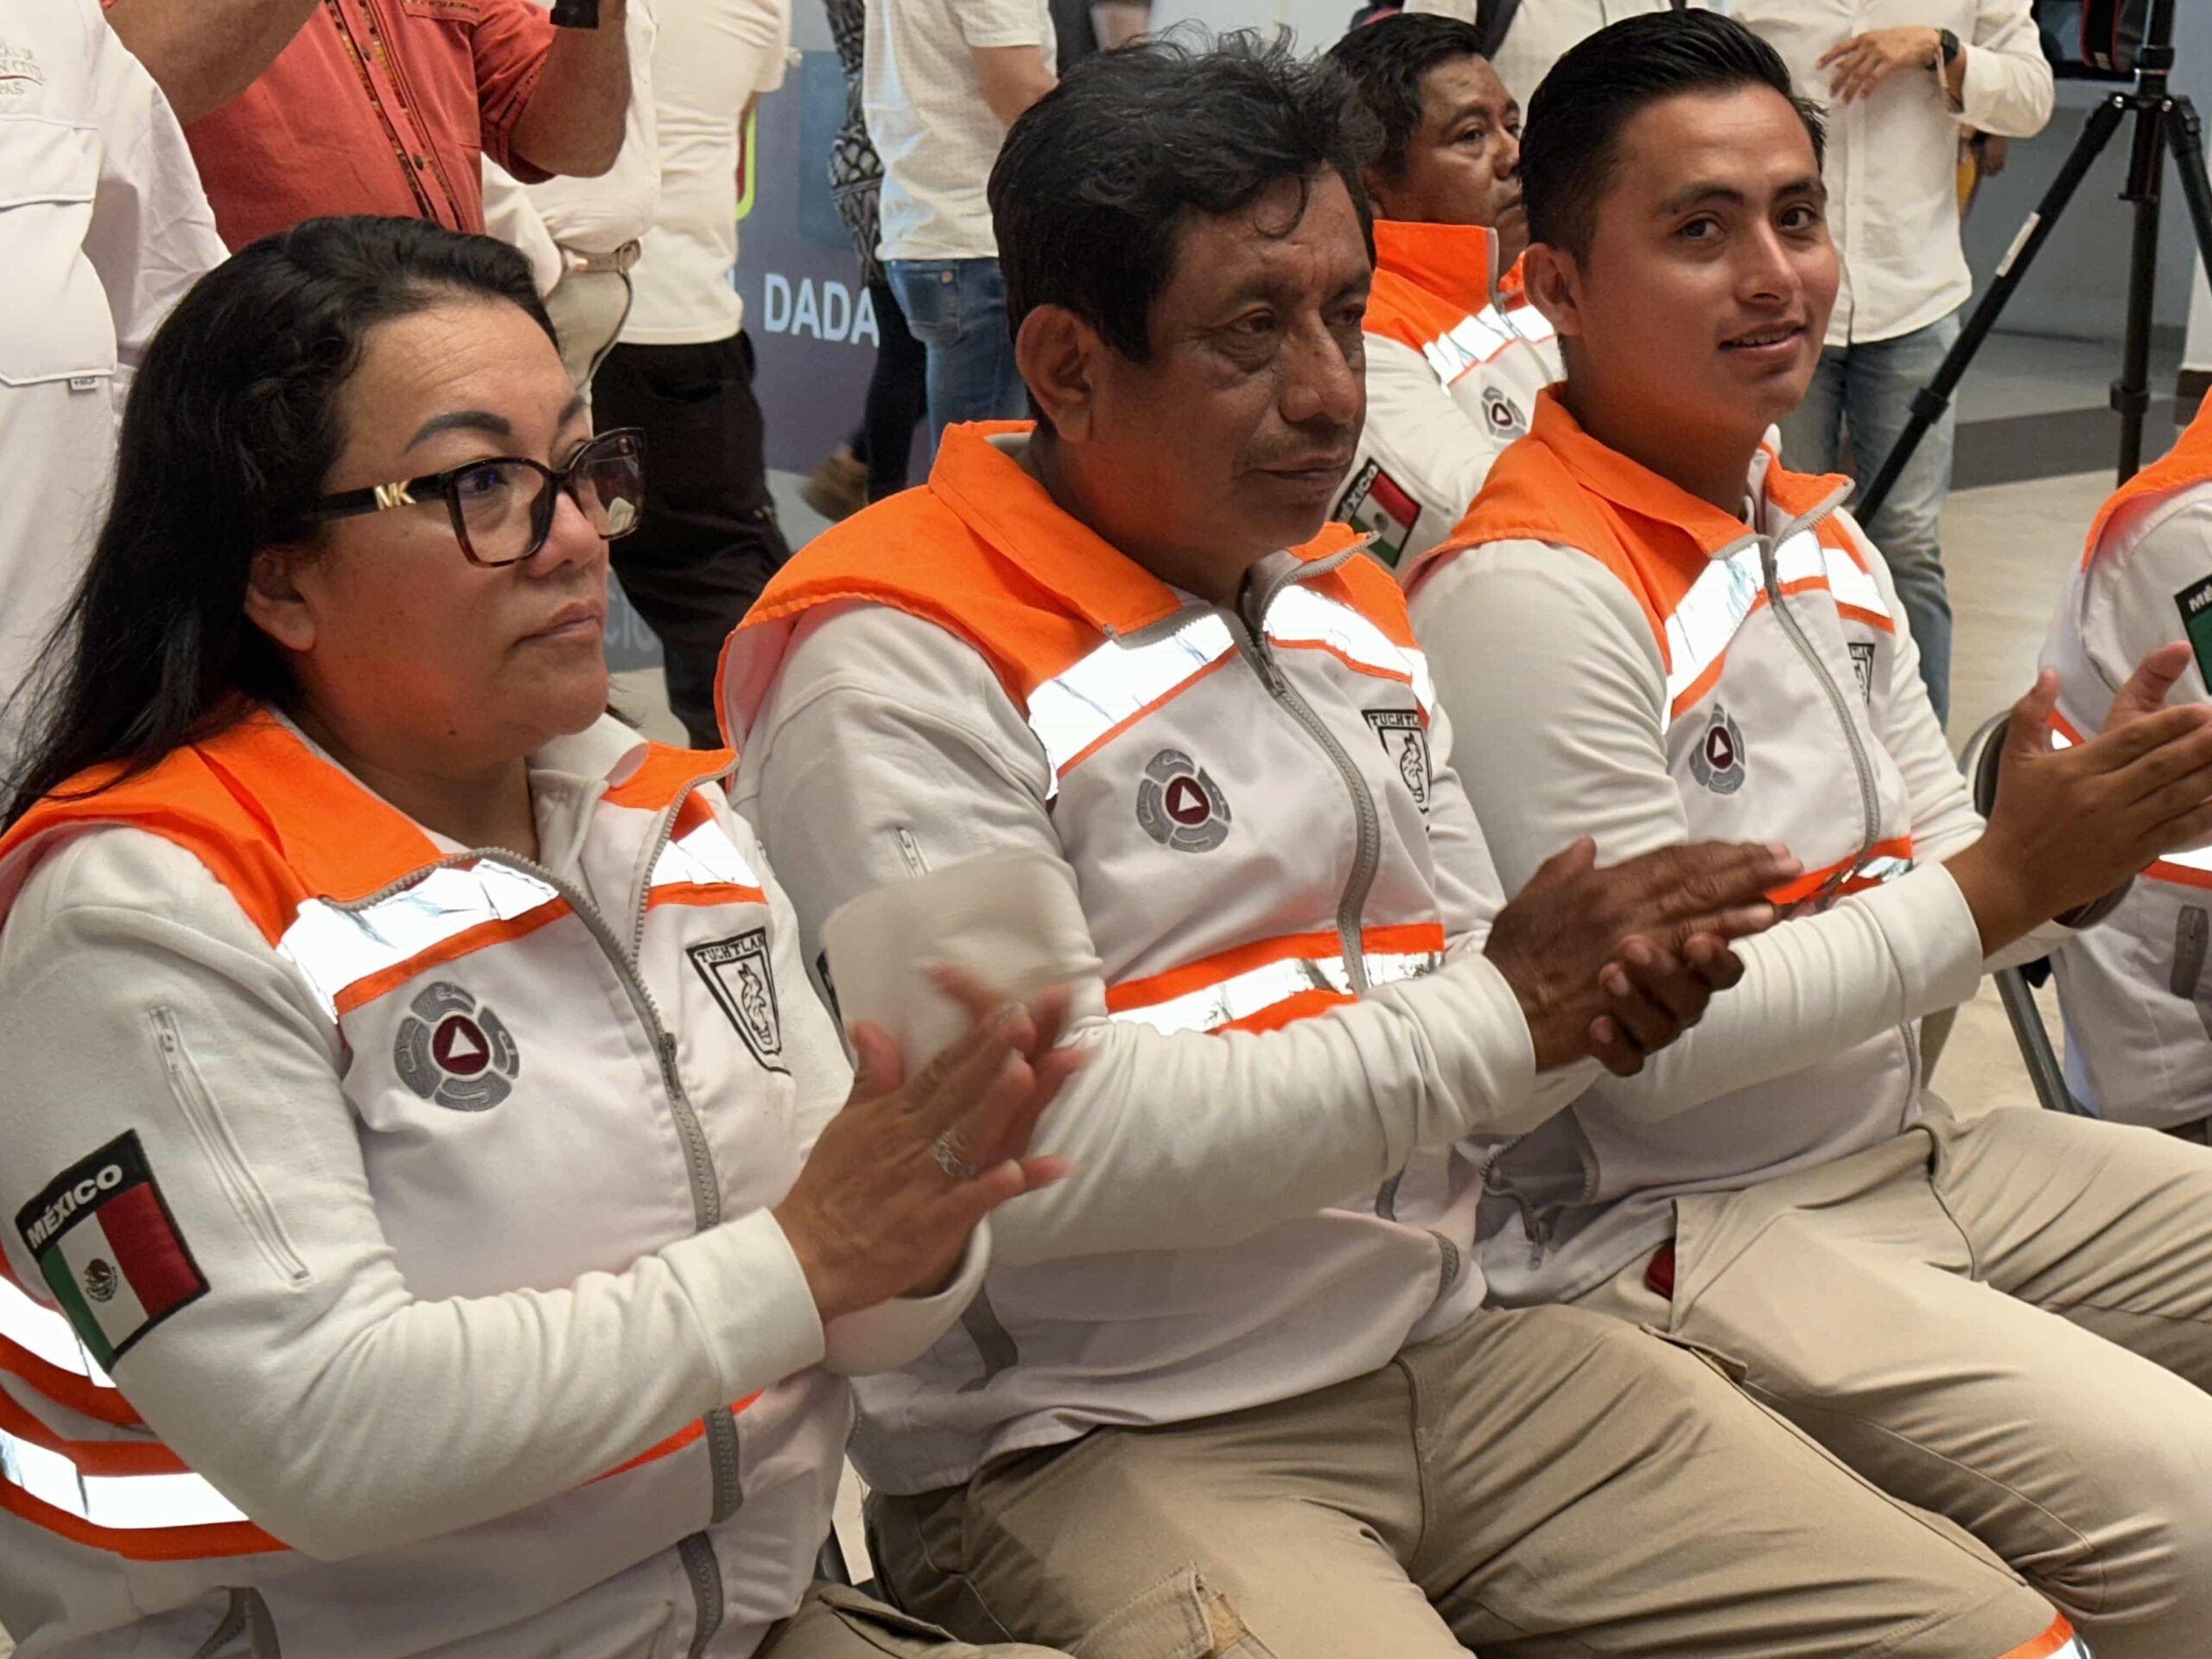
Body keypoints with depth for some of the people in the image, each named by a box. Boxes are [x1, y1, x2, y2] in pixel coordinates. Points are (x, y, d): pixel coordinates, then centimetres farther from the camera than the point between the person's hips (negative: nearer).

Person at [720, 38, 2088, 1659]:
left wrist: (1580, 994, -8)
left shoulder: (1347, 602, 15)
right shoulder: (896, 659, -13)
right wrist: (1495, 1016, -15)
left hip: (1451, 1361, 8)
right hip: (1081, 1447, -7)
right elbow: (1023, 1151, -23)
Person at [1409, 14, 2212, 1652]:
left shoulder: (1827, 536, 10)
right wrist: (2001, 884, -19)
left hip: (1912, 1154, 9)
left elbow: (1941, 888, 13)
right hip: (1664, 1227, -9)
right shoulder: (1528, 589, -19)